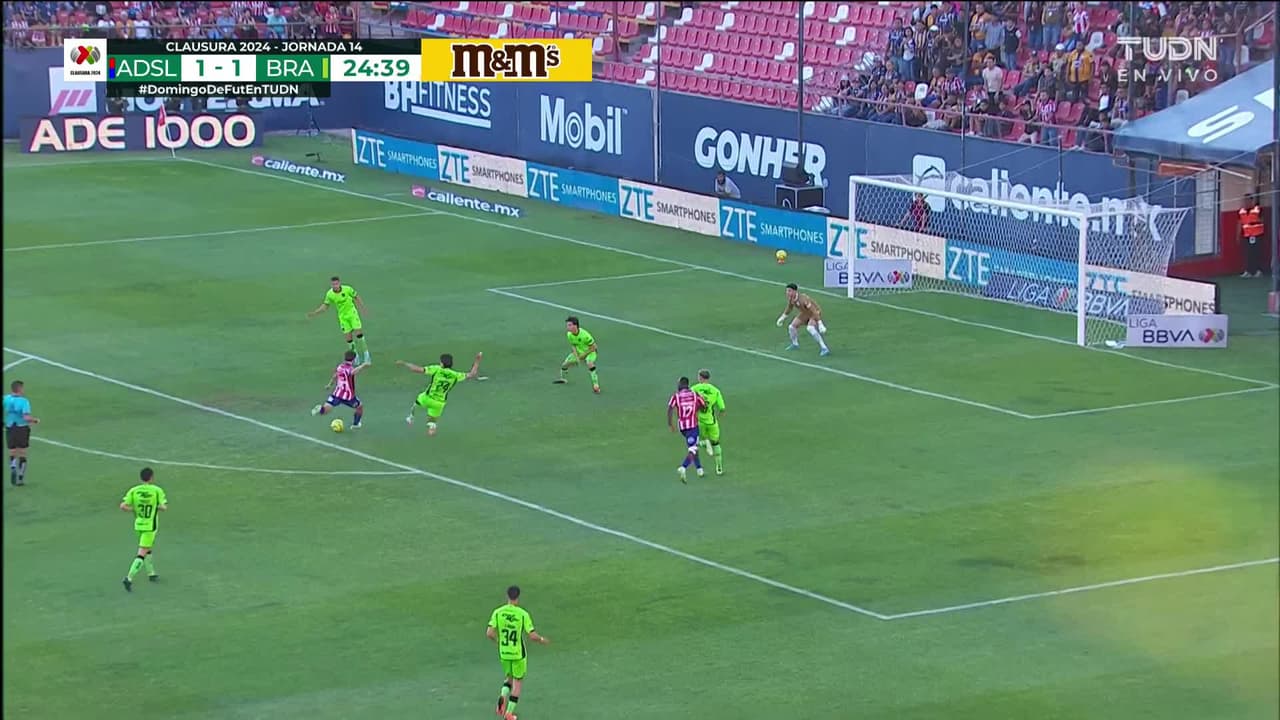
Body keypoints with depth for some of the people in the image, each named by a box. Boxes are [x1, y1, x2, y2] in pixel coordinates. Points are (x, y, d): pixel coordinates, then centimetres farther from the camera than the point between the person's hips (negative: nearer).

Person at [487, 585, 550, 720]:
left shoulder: (498, 612, -8)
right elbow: (532, 636, -17)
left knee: (509, 678, 25)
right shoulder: (523, 614, -16)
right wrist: (542, 640, 5)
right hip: (518, 653, -3)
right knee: (517, 682, 14)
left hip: (503, 653, 3)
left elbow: (489, 633, -11)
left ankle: (503, 697, -4)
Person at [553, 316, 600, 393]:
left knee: (590, 364, -35)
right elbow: (573, 346, -1)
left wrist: (583, 355, -18)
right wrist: (576, 357, -14)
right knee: (564, 364, 11)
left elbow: (593, 348, -23)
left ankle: (596, 386, -29)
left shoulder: (585, 335, -36)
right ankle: (563, 378, 44)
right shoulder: (569, 334, -17)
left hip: (589, 352, -6)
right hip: (578, 352, 6)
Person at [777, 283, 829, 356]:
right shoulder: (790, 298, -14)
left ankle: (824, 349, -29)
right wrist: (783, 317, 22)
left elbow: (814, 311, -38)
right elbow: (789, 307, 10)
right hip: (804, 314, 8)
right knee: (791, 327, 8)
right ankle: (795, 344, 39)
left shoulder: (803, 299, -38)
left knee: (810, 329, -34)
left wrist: (820, 324, -43)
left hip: (814, 314, -8)